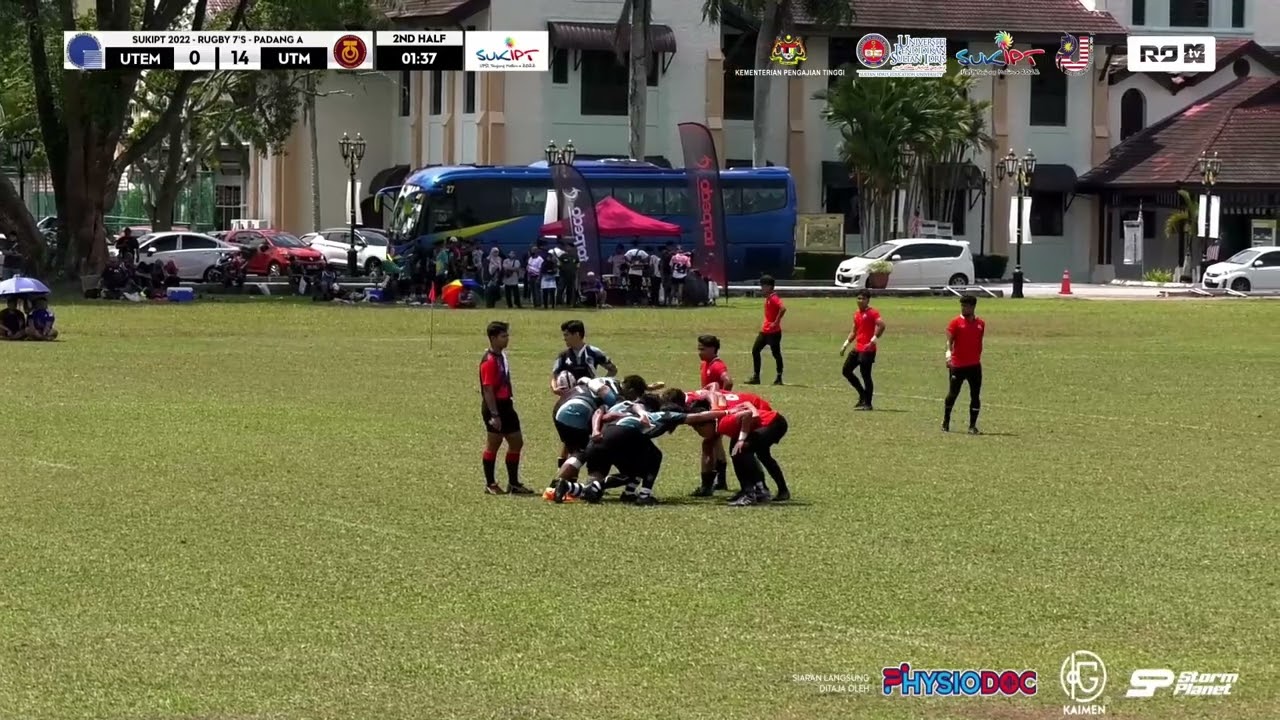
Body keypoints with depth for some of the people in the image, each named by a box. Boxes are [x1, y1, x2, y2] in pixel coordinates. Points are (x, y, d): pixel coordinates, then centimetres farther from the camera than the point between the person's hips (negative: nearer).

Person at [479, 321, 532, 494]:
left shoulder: (502, 356, 12)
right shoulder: (489, 361, -18)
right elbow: (488, 390, -21)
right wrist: (494, 415, -24)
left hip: (506, 405, 10)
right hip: (494, 407, -10)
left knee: (517, 443, 11)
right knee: (493, 445, 1)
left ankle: (513, 483, 18)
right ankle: (490, 484, 11)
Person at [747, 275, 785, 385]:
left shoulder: (774, 298, -16)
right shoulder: (768, 298, 14)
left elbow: (783, 308, -30)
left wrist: (776, 322, -26)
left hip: (773, 332, -10)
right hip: (765, 330, 10)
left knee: (776, 353, -3)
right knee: (755, 350, 8)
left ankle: (779, 378, 5)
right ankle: (756, 377, 12)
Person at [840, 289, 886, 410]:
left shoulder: (872, 313, -9)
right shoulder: (857, 314, 17)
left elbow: (881, 325, -23)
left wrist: (874, 339, -28)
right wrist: (846, 344, 19)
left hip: (867, 350, -9)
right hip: (857, 349, 9)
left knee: (865, 375, -7)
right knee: (846, 371, 11)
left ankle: (867, 404, 0)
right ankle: (863, 395, 22)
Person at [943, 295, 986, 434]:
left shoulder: (980, 323, 9)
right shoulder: (956, 323, -4)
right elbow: (949, 340, -12)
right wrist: (948, 353, -30)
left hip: (974, 365, 3)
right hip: (957, 365, -3)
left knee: (976, 395, -1)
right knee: (953, 394, 5)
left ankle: (972, 426, 2)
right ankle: (946, 422, 22)